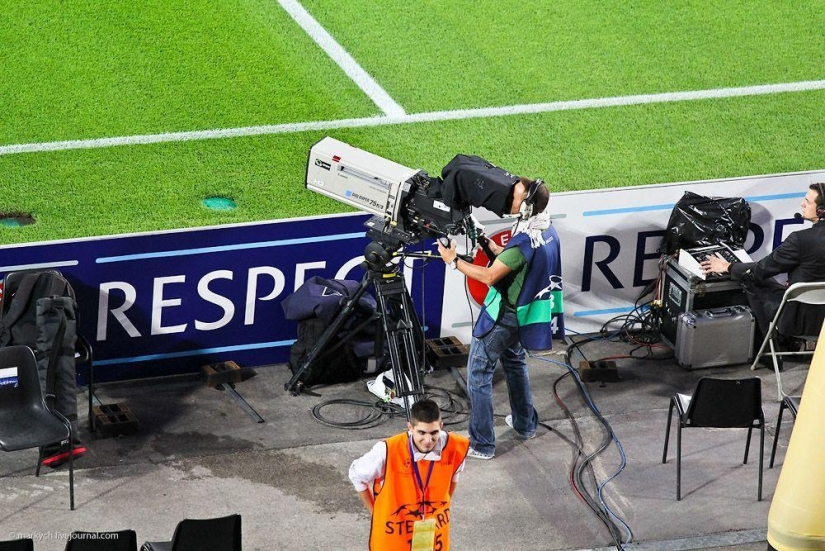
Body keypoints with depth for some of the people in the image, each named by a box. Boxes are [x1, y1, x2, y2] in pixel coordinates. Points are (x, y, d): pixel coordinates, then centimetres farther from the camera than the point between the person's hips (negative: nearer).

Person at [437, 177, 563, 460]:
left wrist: (454, 260, -16)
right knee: (515, 361, 29)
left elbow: (489, 276, -24)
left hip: (503, 316, -9)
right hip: (520, 312, 9)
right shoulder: (546, 230, -1)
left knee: (479, 374, -1)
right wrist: (493, 248, 5)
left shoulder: (525, 240, -30)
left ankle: (481, 444, 1)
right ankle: (525, 423, 40)